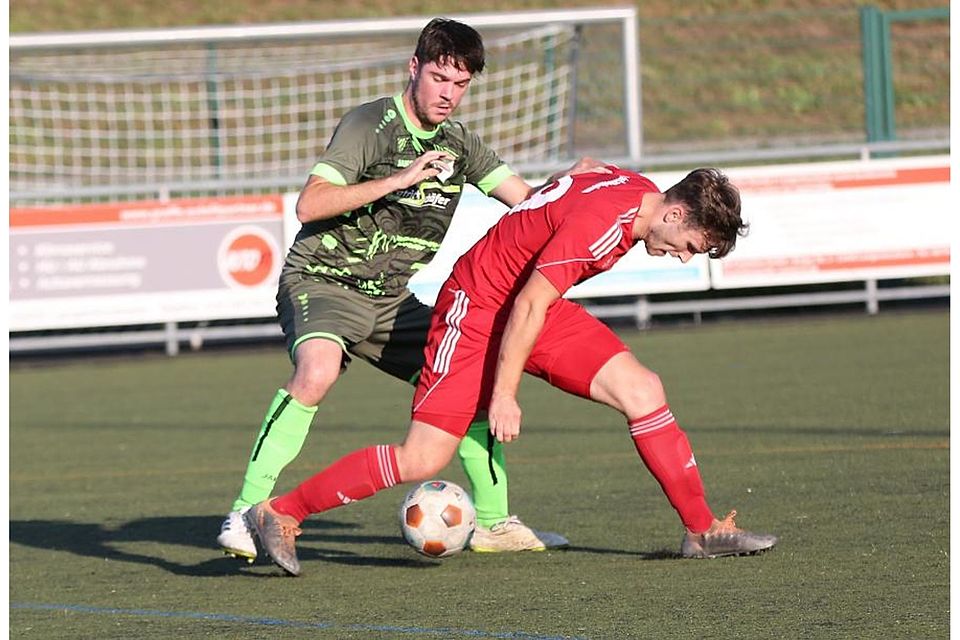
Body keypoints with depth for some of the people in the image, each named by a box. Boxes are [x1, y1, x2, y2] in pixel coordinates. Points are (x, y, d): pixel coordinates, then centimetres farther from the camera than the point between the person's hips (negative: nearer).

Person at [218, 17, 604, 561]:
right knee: (317, 371, -35)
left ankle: (493, 521, 19)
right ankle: (247, 513, -30)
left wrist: (573, 179, -14)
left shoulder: (461, 145, 8)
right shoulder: (370, 124, -14)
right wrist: (398, 181, -30)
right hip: (323, 282, -7)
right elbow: (310, 205, -24)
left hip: (393, 300, 7)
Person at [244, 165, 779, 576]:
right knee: (422, 460, -13)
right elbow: (528, 304, -27)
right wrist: (504, 395, -23)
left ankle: (703, 531, 1)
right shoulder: (601, 220, -29)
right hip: (478, 306, -9)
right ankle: (281, 515, -2)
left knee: (643, 390, -6)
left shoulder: (642, 192, 0)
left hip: (535, 304, 9)